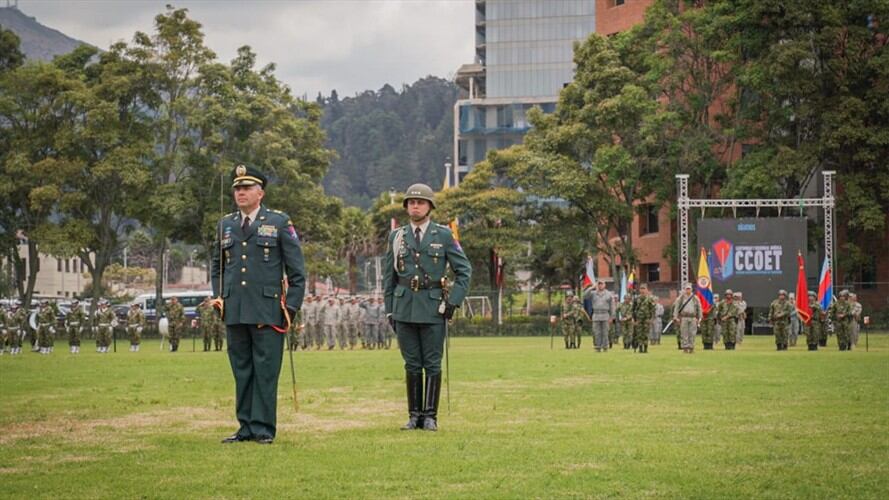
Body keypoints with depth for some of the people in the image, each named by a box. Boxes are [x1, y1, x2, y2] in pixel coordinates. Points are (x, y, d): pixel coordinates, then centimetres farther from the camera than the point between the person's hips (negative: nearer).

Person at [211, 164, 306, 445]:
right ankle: (246, 426, 13)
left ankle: (264, 428, 0)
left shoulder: (279, 223, 3)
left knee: (266, 371, -4)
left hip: (267, 312, -4)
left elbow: (296, 271, 3)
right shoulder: (225, 225, 14)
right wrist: (218, 297, 11)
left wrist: (291, 308, -3)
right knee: (241, 371, 7)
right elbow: (216, 266, 25)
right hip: (234, 313, 4)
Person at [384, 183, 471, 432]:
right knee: (412, 364, 5)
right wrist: (389, 310, 8)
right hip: (404, 307, 2)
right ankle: (414, 415, 10)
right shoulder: (397, 236, 9)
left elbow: (464, 270, 3)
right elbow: (389, 275, 13)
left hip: (433, 308, -2)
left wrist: (454, 301, -6)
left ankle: (430, 416, 3)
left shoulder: (443, 235, 2)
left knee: (432, 364, -1)